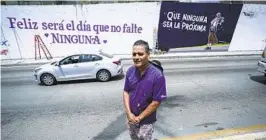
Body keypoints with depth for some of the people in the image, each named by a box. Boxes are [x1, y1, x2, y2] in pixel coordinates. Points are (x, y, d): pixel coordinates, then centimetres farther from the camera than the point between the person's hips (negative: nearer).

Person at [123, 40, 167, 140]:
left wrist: (139, 117, -14)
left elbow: (156, 102, -20)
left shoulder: (157, 75, -25)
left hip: (146, 121, -4)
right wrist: (129, 113, -9)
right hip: (131, 118, 5)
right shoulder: (130, 71, -10)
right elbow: (126, 92, -1)